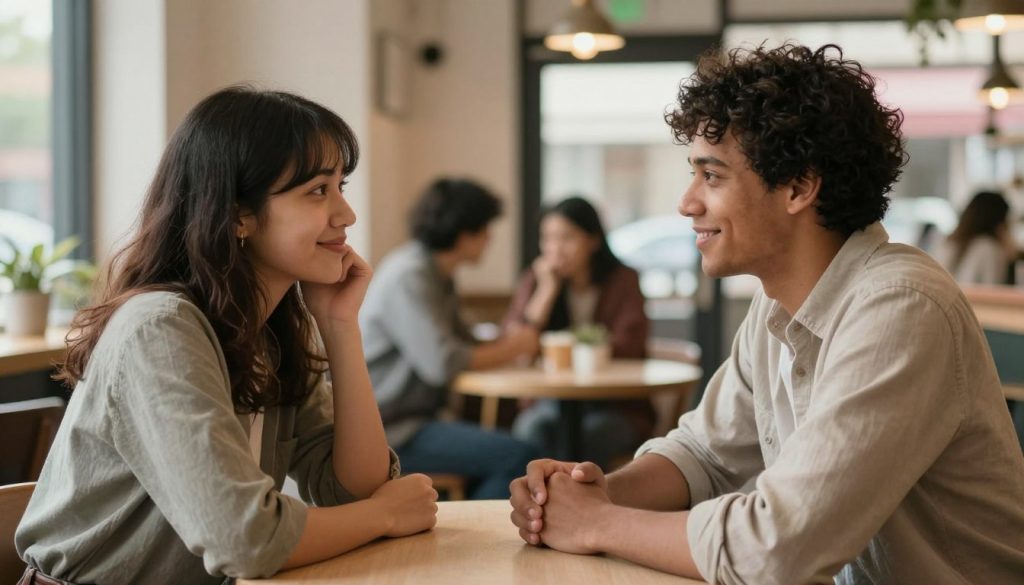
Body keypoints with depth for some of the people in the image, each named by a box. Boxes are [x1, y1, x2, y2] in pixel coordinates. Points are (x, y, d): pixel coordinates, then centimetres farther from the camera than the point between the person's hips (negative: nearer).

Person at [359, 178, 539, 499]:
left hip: (416, 418, 10)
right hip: (389, 433, -10)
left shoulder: (436, 276, 13)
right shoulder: (409, 277, -17)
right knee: (516, 456, -18)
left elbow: (462, 344, 17)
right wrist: (511, 349, -10)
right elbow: (441, 364, -24)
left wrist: (508, 342, -3)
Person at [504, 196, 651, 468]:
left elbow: (625, 347, -9)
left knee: (585, 438, -34)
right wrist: (547, 289, -11)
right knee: (531, 430, -31)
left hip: (617, 407, -2)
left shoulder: (623, 280, 0)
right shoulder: (536, 279, 6)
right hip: (554, 402, 2)